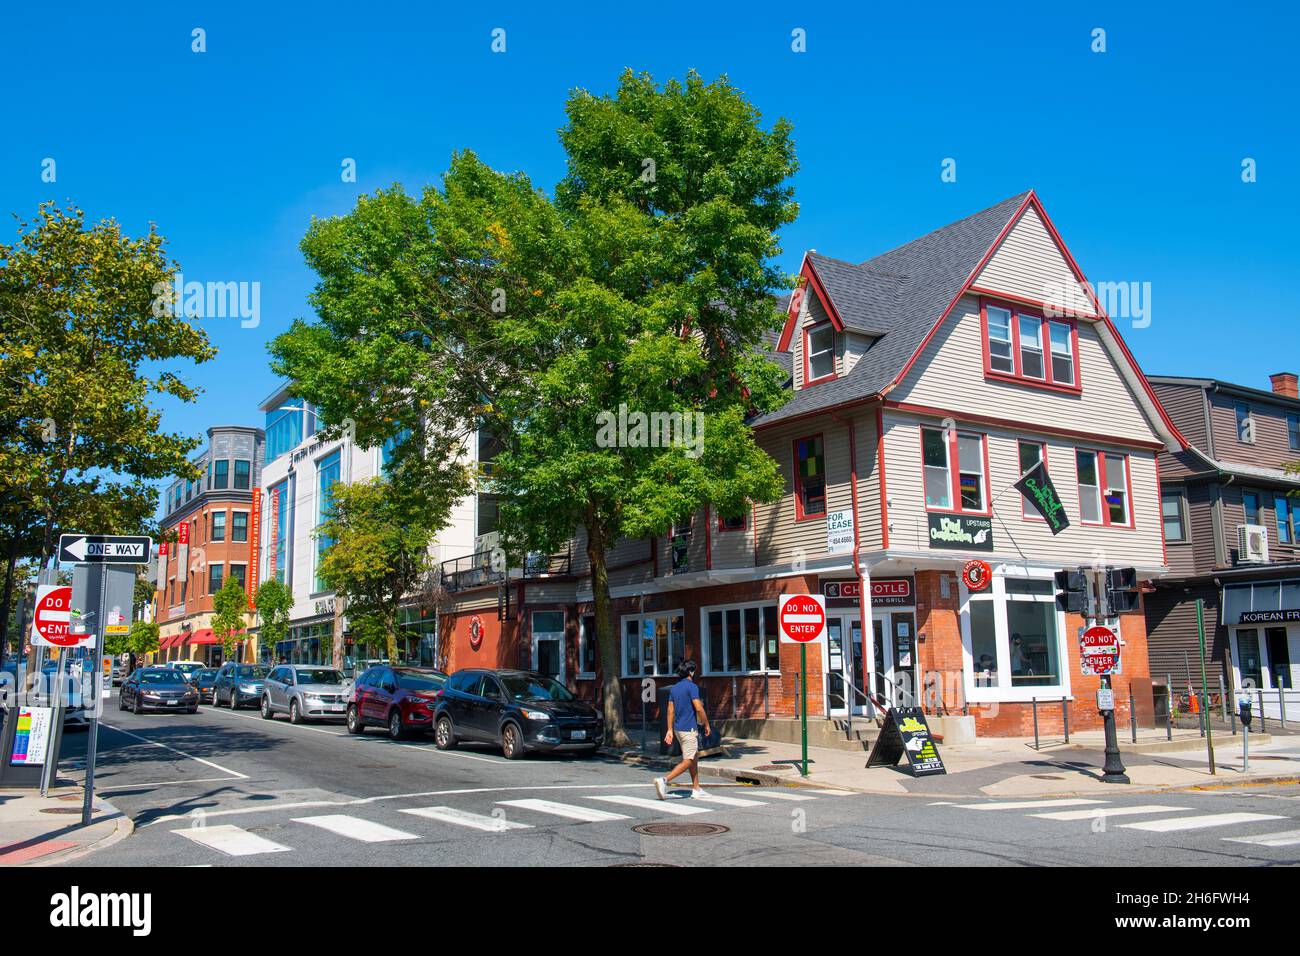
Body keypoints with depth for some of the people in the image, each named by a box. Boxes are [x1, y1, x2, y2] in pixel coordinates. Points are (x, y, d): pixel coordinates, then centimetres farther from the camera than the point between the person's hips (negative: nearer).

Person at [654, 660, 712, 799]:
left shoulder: (674, 688, 11)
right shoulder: (692, 687, -13)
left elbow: (670, 710, 10)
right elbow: (699, 708, -18)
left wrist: (670, 730, 11)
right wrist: (706, 725, -5)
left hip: (678, 728, 8)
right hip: (689, 729, -8)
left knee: (695, 757, 18)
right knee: (688, 761, -6)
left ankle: (696, 789, 20)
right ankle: (664, 781, -21)